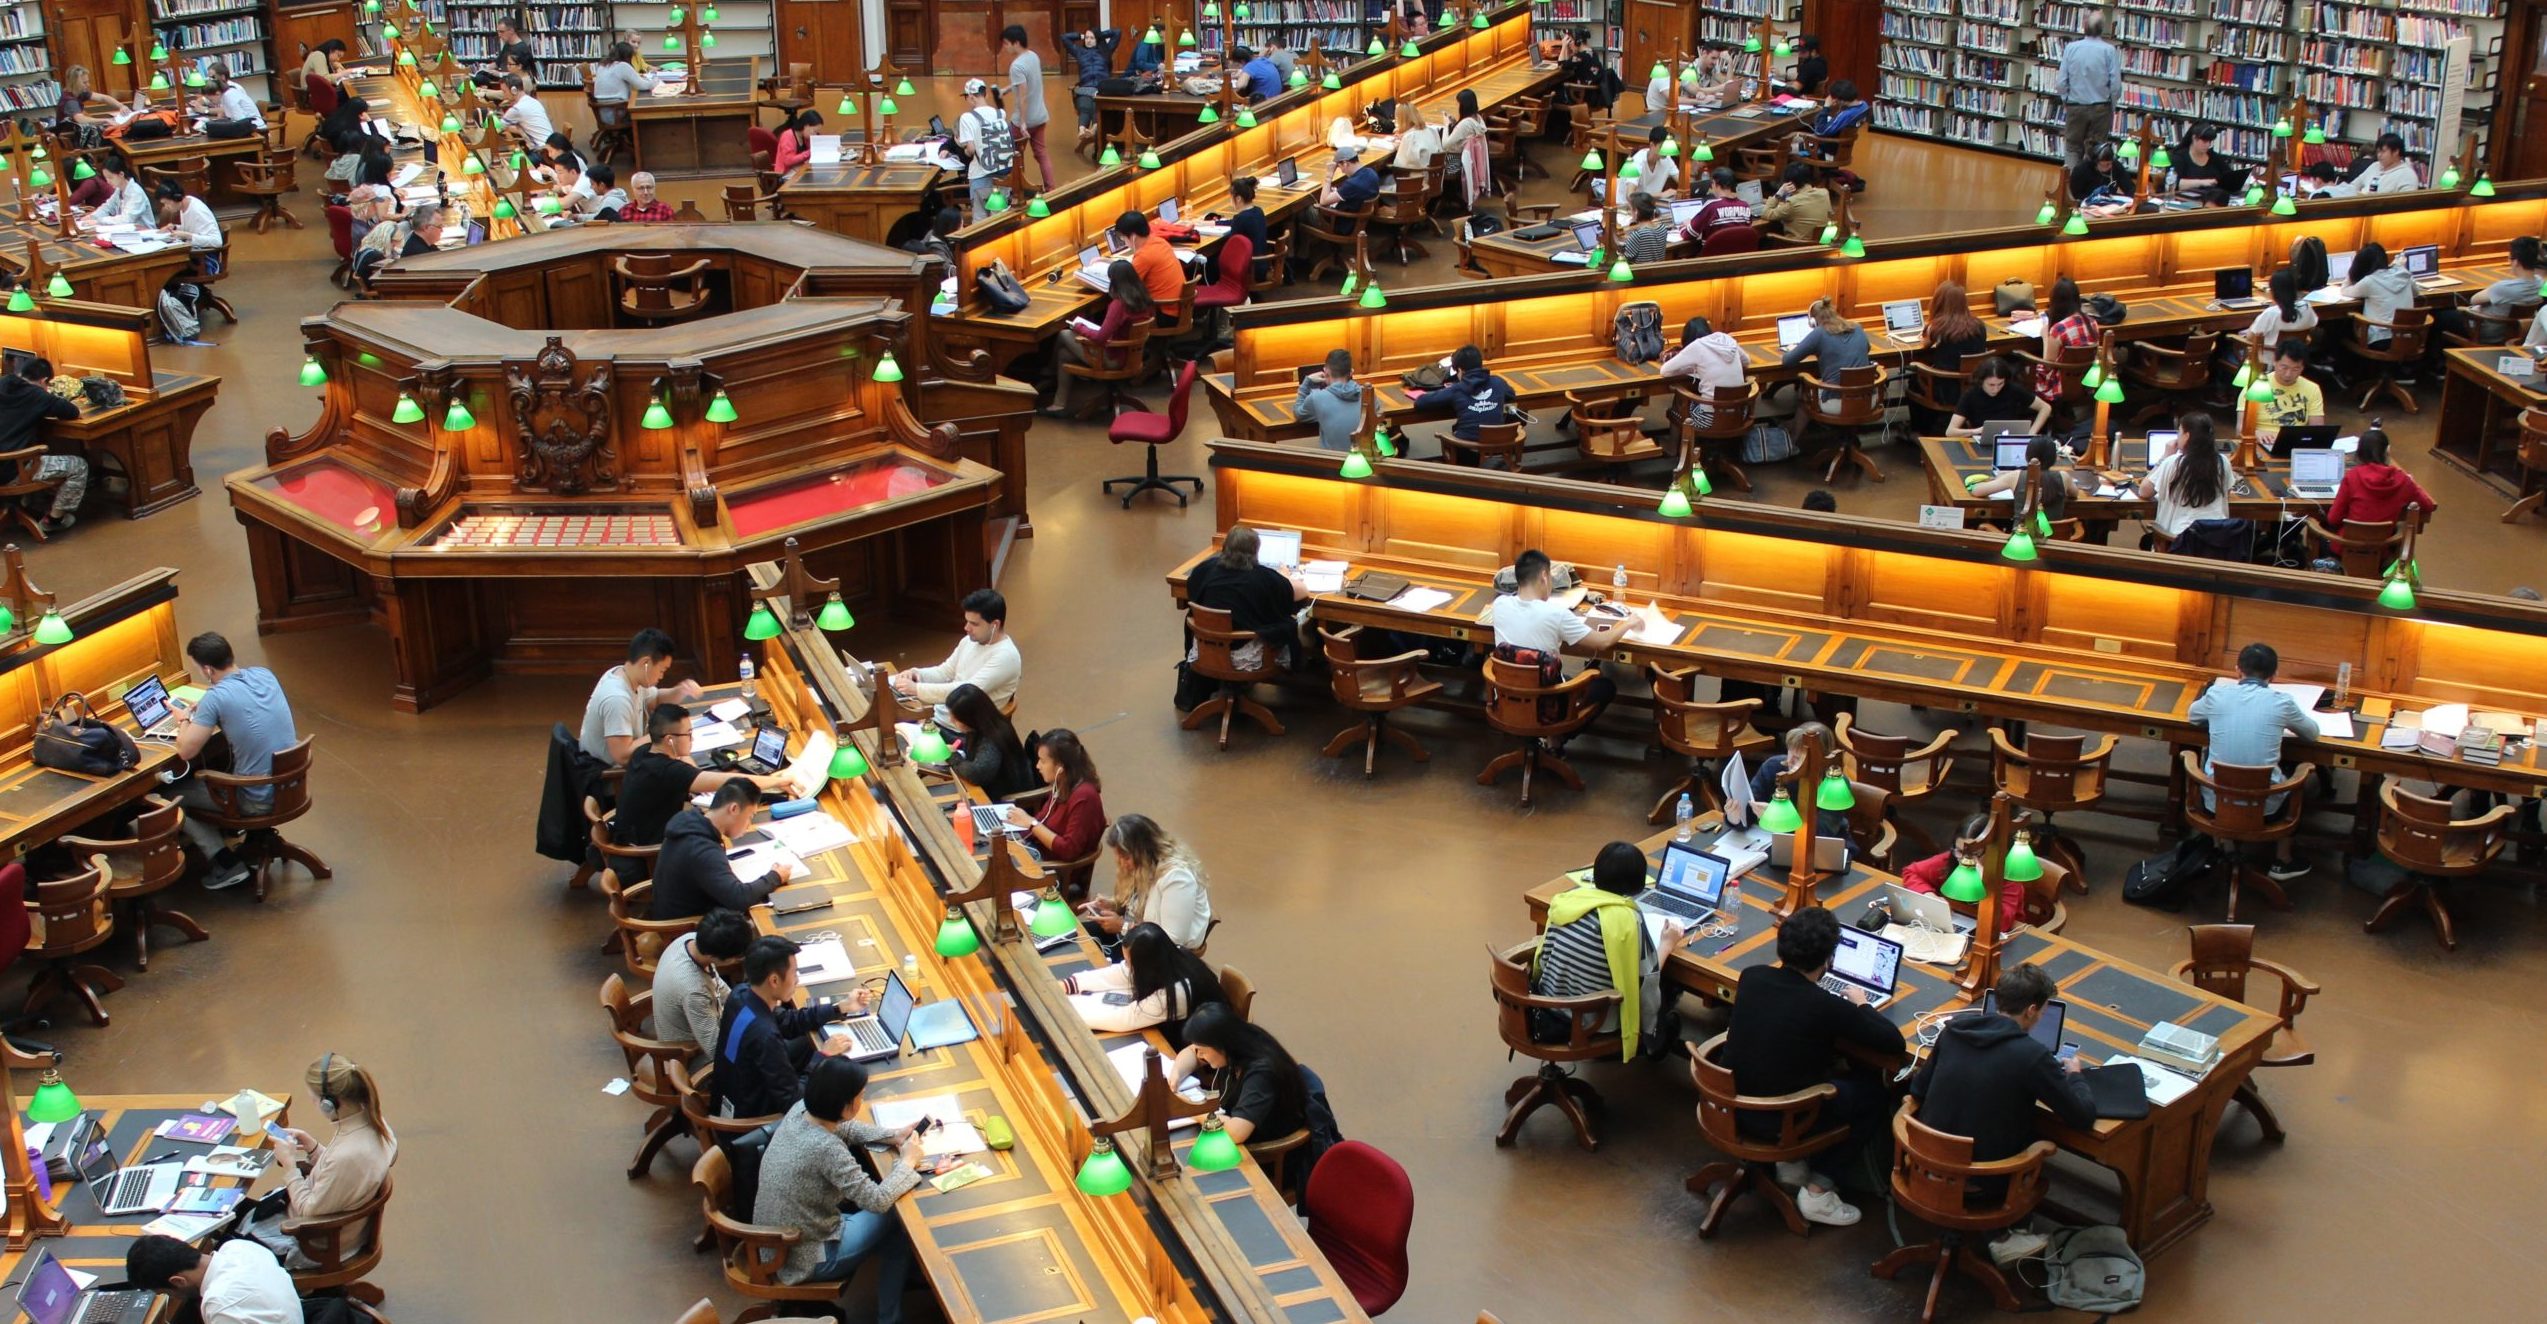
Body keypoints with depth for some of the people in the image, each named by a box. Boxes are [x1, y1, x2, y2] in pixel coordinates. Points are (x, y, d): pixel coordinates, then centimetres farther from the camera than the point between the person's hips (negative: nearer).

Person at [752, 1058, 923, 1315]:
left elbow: (844, 1129, 11)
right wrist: (907, 1162, -11)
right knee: (897, 1219, 10)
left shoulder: (800, 1109, -10)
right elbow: (878, 1201, -27)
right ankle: (889, 1318, 22)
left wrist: (892, 1136, -1)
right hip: (802, 1260, -8)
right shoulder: (826, 1148, -33)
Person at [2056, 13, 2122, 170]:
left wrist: (2065, 100, 13)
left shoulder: (2071, 48, -8)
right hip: (2101, 108, -1)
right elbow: (2116, 85, -11)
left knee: (2072, 148, 12)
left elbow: (2061, 82, -5)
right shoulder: (2109, 51, -12)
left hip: (2075, 107, 1)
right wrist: (2111, 102, 9)